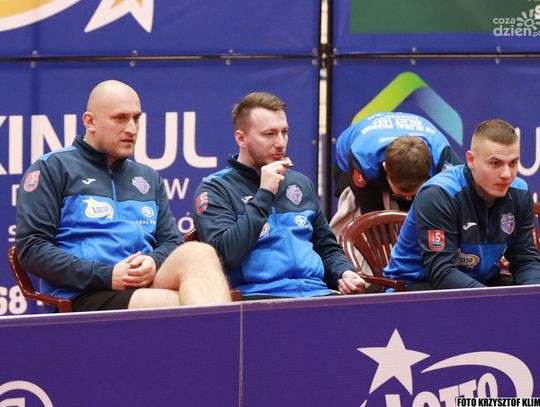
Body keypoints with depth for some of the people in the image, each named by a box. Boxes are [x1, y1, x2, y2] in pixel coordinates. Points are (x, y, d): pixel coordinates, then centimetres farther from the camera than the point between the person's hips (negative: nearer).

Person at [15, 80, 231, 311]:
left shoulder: (148, 178, 27)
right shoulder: (52, 168, 8)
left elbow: (172, 242, 25)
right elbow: (31, 248, -1)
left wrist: (155, 262, -3)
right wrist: (106, 275, -11)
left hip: (147, 287, 5)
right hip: (85, 297, -5)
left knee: (198, 254, -31)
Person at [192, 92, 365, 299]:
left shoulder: (300, 183, 24)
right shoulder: (215, 189, 4)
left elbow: (328, 248, 31)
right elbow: (227, 255, -12)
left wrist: (343, 274, 9)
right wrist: (264, 195, -8)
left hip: (316, 292, 6)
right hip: (259, 294, -6)